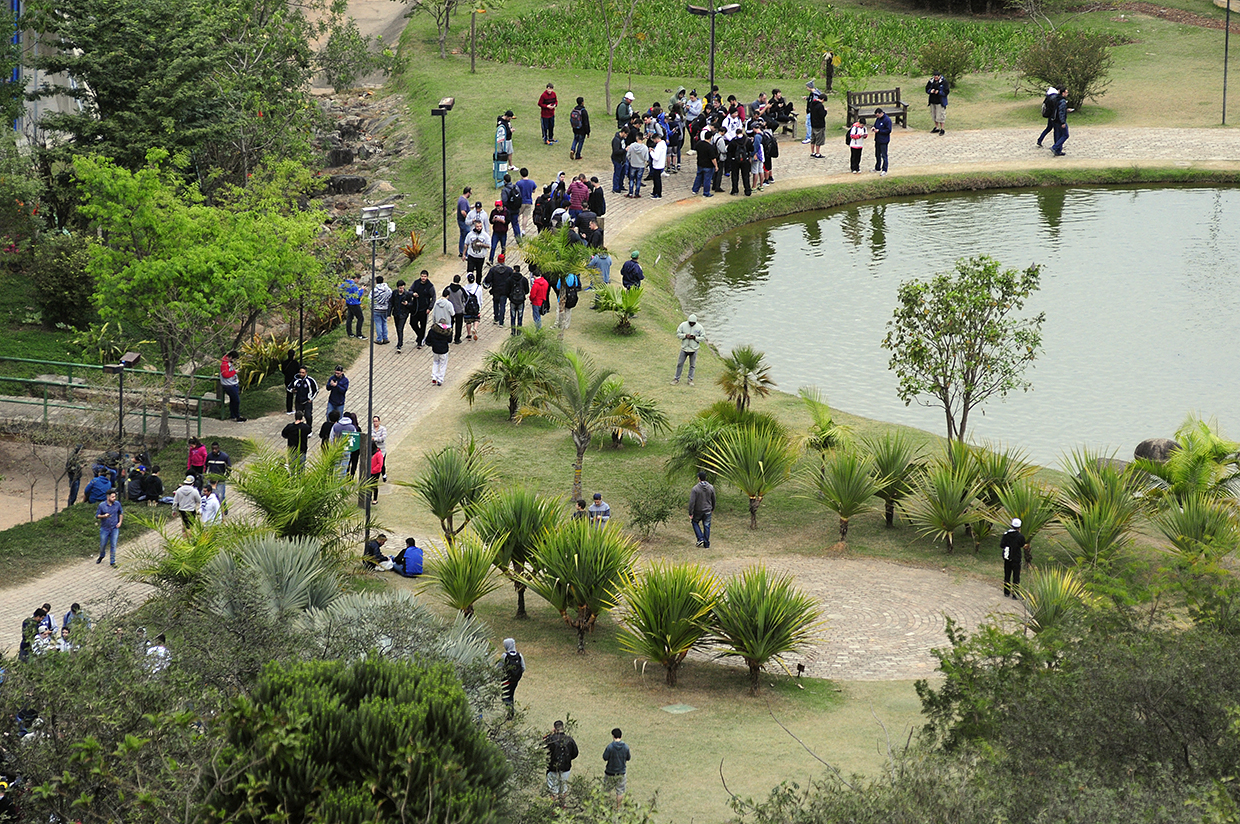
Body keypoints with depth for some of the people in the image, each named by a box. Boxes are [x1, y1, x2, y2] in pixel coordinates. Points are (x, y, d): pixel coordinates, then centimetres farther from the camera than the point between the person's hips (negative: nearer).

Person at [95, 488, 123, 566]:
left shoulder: (117, 504, -3)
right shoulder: (102, 505, -11)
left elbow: (121, 513, 14)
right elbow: (97, 516, -5)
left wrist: (120, 522, 2)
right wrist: (104, 516, -24)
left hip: (114, 529, 1)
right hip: (105, 529, -1)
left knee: (113, 545, -2)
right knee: (102, 545, 11)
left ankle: (113, 562, 8)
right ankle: (101, 556, 40)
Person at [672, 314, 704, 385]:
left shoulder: (699, 327, -8)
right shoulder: (683, 325, -7)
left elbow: (703, 338, -5)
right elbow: (678, 334, -3)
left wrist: (695, 337, -21)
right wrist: (685, 336, -21)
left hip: (694, 349, -1)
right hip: (684, 348, 1)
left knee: (692, 365, 8)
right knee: (680, 364, 6)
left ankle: (690, 380, 21)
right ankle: (676, 379, 18)